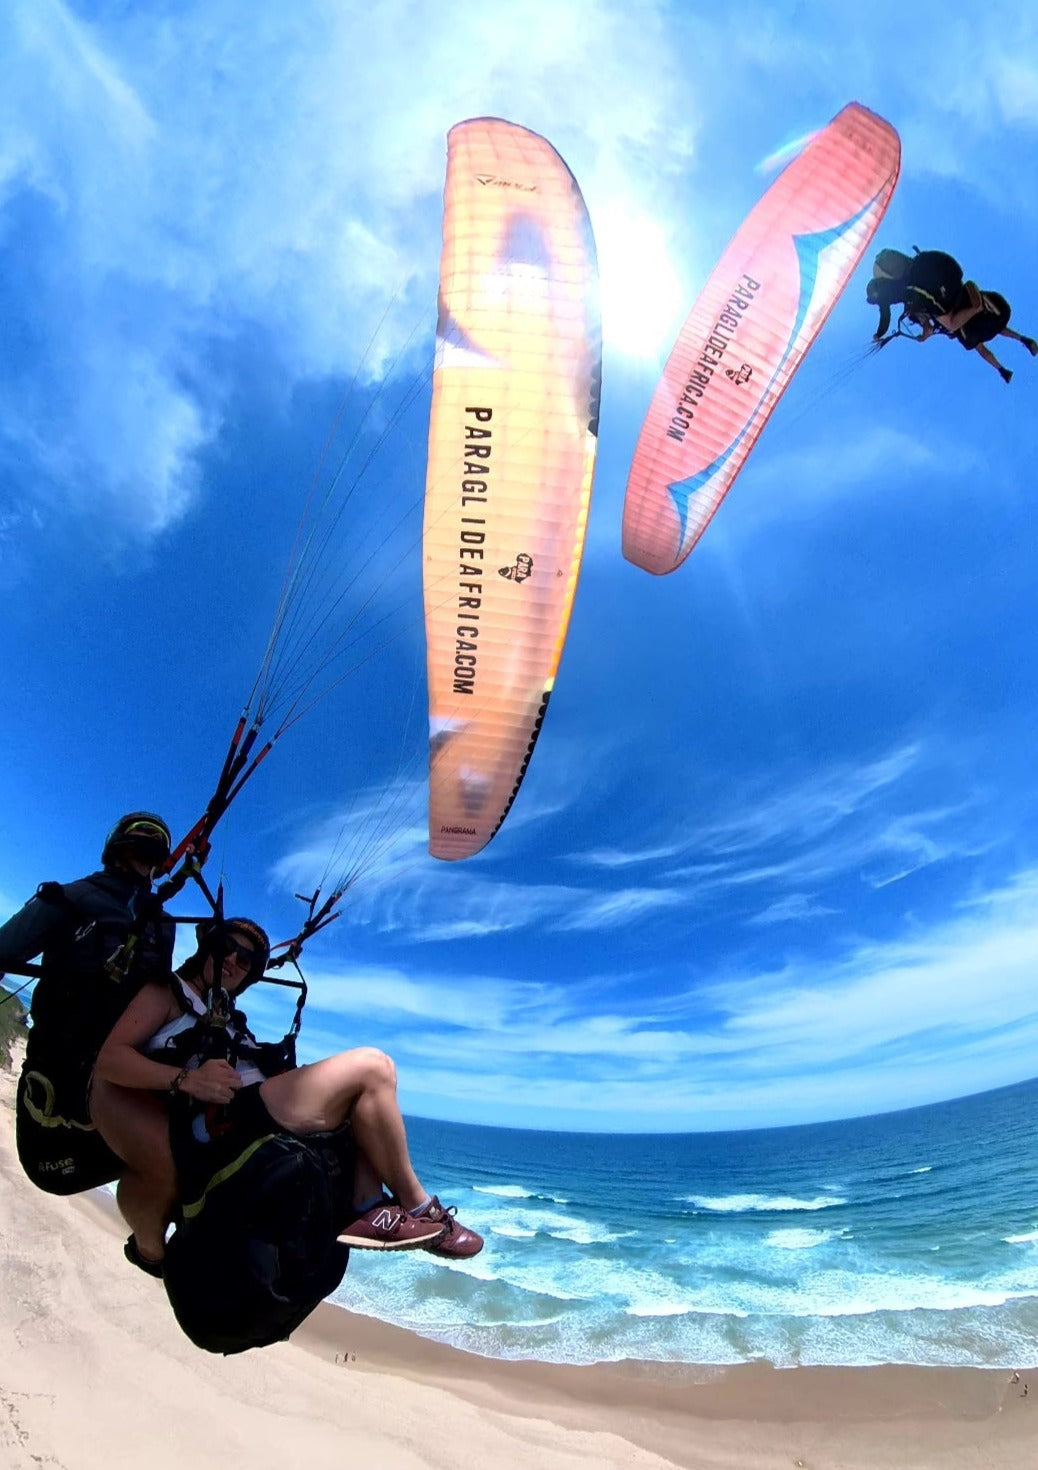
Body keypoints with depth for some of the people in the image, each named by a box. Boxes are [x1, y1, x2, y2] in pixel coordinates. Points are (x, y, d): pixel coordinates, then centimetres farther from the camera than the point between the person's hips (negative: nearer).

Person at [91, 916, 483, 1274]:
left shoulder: (230, 1021, 30)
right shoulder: (166, 993, 8)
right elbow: (108, 1059, -9)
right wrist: (185, 1079, -24)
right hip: (213, 1128, -9)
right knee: (372, 1067, -17)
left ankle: (368, 1206, -7)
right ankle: (417, 1206, -5)